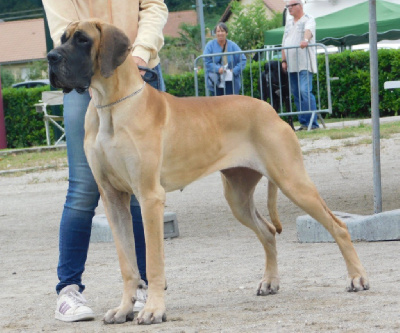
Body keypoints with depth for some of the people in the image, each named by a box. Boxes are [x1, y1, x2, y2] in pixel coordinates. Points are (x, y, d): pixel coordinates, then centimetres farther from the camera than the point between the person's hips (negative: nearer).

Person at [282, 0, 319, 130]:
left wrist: (306, 40, -43)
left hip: (304, 64, -7)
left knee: (305, 91, -18)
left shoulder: (308, 19, 0)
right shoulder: (289, 23, 21)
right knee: (296, 94, 5)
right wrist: (284, 60, 11)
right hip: (291, 65, 7)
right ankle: (303, 122, 9)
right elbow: (284, 42, 20)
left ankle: (313, 123, -17)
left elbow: (309, 30, -22)